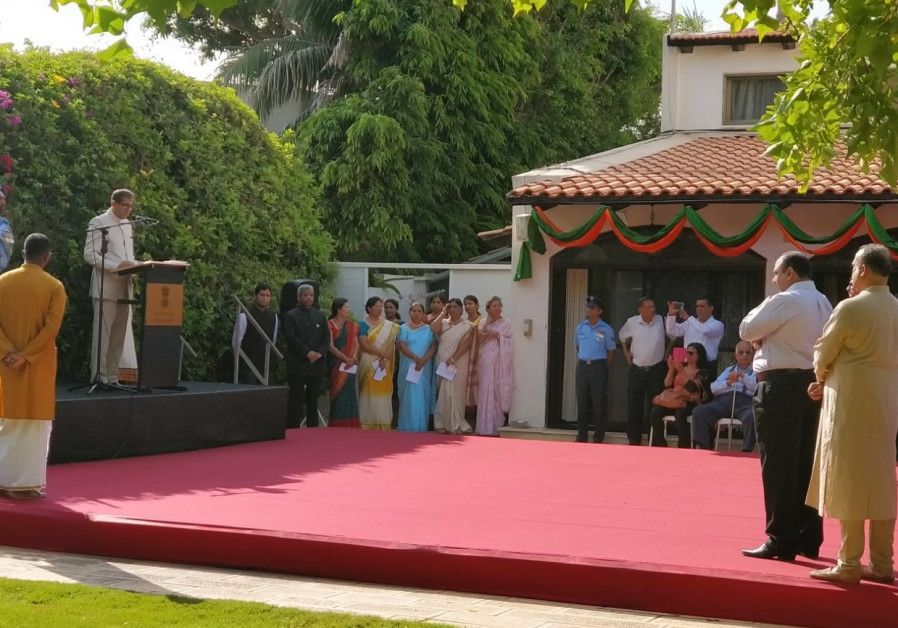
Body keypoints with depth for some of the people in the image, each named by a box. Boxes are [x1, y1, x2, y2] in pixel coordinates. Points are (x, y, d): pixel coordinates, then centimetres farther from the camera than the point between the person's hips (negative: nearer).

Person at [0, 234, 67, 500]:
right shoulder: (54, 286, -7)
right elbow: (52, 327, -17)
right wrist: (26, 356, -17)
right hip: (39, 366, -3)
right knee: (34, 423, 4)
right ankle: (27, 483, 2)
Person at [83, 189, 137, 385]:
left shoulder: (127, 225, 20)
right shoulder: (98, 223, -3)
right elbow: (89, 255, -10)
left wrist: (133, 265, 5)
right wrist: (116, 266, -19)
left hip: (125, 286, 7)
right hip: (106, 287, -7)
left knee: (119, 334, 6)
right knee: (102, 332, -8)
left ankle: (112, 376, 10)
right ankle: (98, 376, -7)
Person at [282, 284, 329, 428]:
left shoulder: (320, 316, 16)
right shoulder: (290, 316, 1)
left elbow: (326, 338, 10)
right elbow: (292, 339, -10)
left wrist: (320, 353, -8)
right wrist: (307, 353, -17)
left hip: (317, 364, 5)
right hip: (297, 366, -5)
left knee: (313, 401, 8)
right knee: (296, 401, -5)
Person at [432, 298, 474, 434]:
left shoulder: (467, 326, 4)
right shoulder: (443, 323, 13)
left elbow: (465, 344, -7)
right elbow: (433, 328, -7)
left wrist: (453, 358, -17)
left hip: (457, 364, -3)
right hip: (442, 363, 3)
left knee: (455, 394, -7)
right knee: (442, 394, 3)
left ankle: (456, 425, -4)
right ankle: (443, 424, 6)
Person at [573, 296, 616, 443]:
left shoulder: (606, 329, -4)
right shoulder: (580, 327, 8)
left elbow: (611, 351, 1)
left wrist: (602, 367, -4)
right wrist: (580, 362, 11)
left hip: (598, 366, -4)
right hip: (582, 366, 4)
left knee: (599, 402, -1)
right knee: (581, 400, 6)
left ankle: (599, 435, 6)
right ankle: (582, 434, 14)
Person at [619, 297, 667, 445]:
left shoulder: (662, 321, -5)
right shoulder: (632, 322, 0)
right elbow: (622, 337, 18)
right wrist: (626, 352, 10)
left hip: (656, 370, -1)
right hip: (637, 370, 1)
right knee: (634, 406, 5)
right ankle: (634, 440, 13)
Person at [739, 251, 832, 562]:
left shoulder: (784, 301, -13)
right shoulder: (823, 303, 13)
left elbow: (746, 330, -6)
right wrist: (768, 338, 7)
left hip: (782, 386, -8)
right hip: (812, 384, 8)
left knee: (779, 465, -4)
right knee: (805, 463, 12)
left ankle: (781, 540, -2)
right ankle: (808, 537, 17)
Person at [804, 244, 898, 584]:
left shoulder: (851, 308, -13)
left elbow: (824, 353, -4)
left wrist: (822, 377, 19)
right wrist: (828, 384, 19)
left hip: (852, 404, -6)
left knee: (850, 482, -2)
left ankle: (849, 563, -1)